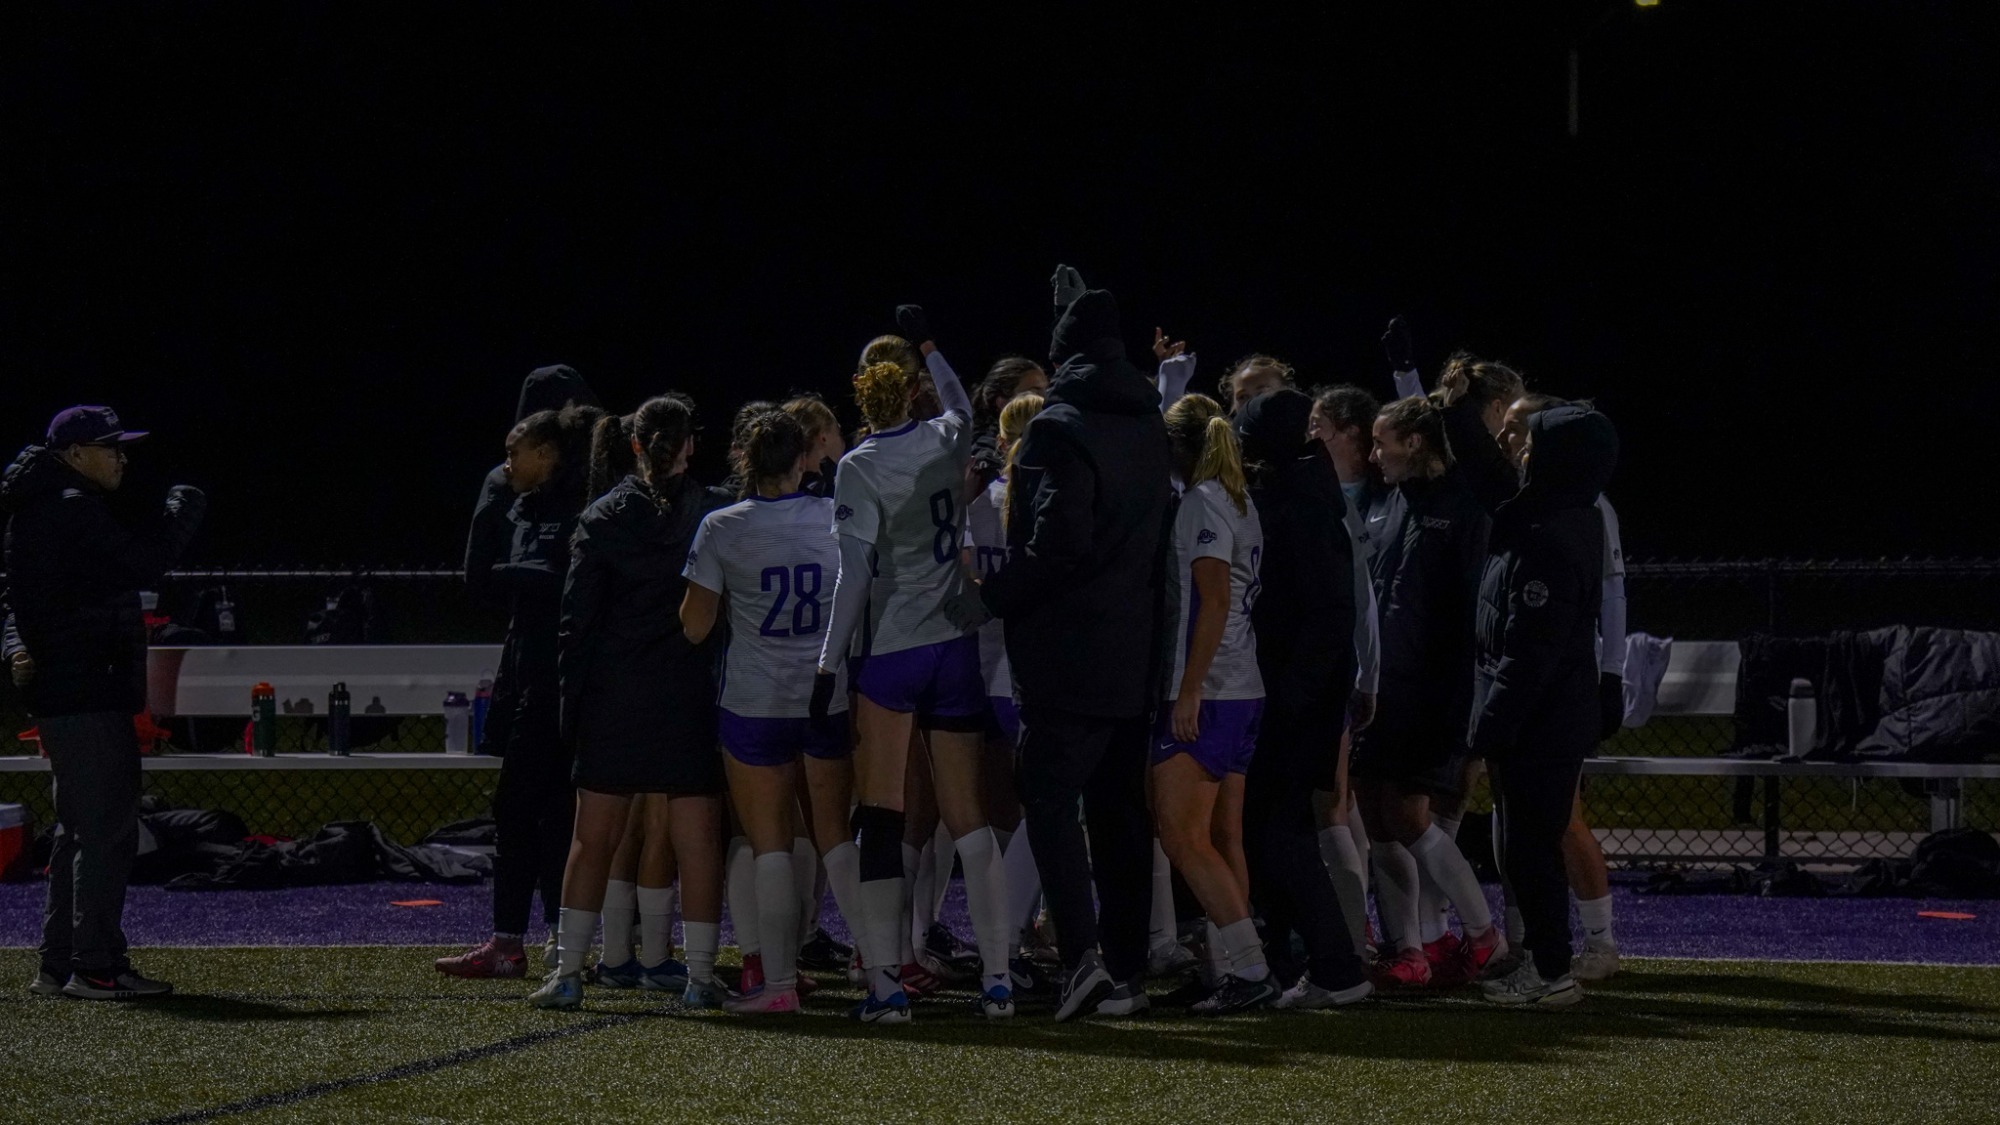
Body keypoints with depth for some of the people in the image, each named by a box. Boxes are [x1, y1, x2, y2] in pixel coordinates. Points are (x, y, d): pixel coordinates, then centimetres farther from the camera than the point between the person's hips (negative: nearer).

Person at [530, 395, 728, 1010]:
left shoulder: (602, 518, 0)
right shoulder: (710, 515, -4)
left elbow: (577, 620, 0)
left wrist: (572, 706, 4)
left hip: (614, 700, 1)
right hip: (690, 699, -1)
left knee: (593, 840, 7)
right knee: (698, 840, 3)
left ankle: (567, 972, 6)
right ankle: (700, 975, 2)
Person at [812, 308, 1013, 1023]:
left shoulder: (859, 469, -9)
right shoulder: (945, 444, 3)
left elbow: (855, 573, -13)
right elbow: (962, 404, 30)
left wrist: (829, 664, -10)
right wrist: (927, 347, 40)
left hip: (890, 650, -4)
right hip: (957, 644, 4)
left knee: (880, 819, 0)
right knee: (967, 815, 7)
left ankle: (885, 982, -5)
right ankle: (996, 978, 4)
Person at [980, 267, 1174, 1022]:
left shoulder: (1059, 432, -13)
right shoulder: (1150, 428, 11)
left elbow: (1056, 547, -20)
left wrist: (993, 596, -10)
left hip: (1068, 661, -7)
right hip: (1137, 661, 7)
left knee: (1049, 799, -4)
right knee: (1121, 813, 10)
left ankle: (1081, 952, -19)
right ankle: (1126, 972, 11)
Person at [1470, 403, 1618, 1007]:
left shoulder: (1546, 540, -22)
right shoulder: (1579, 523, 9)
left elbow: (1529, 651, -23)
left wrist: (1488, 730, -19)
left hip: (1536, 726, -10)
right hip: (1562, 716, 10)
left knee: (1528, 846, -3)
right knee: (1534, 843, 17)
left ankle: (1550, 973, 1)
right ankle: (1542, 961, 24)